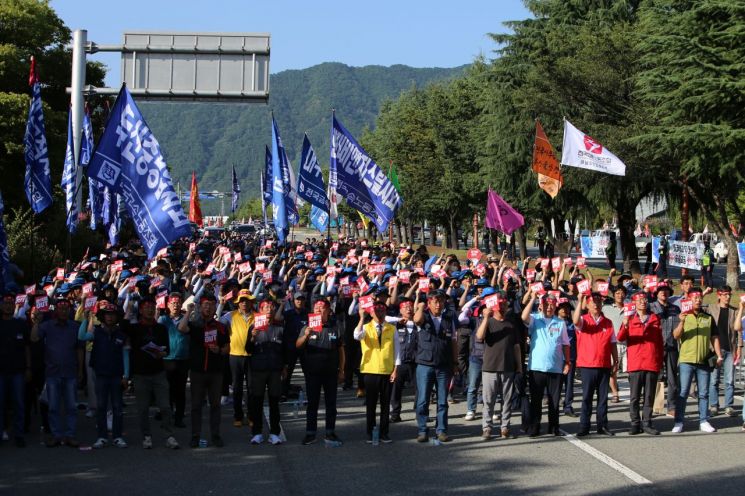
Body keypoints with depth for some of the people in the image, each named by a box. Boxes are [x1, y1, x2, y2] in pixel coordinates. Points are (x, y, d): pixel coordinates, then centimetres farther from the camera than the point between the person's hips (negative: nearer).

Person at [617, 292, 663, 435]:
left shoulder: (655, 319, 12)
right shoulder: (629, 319, 6)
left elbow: (660, 342, 16)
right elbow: (620, 338, -8)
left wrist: (660, 361, 11)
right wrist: (625, 326, -28)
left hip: (652, 364, 2)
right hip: (635, 364, -2)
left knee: (649, 396, 3)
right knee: (635, 396, -1)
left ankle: (647, 423, 8)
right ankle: (635, 424, 4)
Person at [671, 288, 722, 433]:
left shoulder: (708, 318, 10)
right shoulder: (684, 316, 3)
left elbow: (714, 338, 12)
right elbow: (676, 336, -6)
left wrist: (719, 356, 3)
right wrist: (682, 322, -22)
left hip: (704, 361, 3)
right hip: (686, 361, -3)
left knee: (703, 393, 6)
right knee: (683, 392, -3)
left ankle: (704, 422, 11)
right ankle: (678, 422, -1)